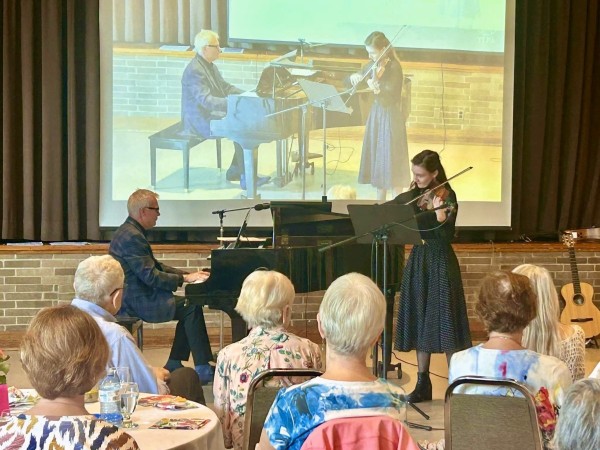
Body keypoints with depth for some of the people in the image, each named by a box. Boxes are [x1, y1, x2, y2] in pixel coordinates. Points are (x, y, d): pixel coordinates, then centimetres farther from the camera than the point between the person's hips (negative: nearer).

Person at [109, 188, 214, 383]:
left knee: (188, 307, 9)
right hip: (134, 301, -11)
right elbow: (151, 277, -24)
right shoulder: (132, 237, -20)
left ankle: (173, 365, 11)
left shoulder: (132, 232, 14)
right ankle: (203, 369, -13)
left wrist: (187, 274, 9)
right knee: (191, 308, -14)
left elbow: (154, 266, 19)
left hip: (137, 295, 11)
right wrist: (184, 278, -15)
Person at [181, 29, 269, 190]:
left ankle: (235, 170, 5)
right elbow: (206, 100, -29)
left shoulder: (209, 66, 12)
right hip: (201, 120, -10)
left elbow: (225, 87, 17)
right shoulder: (195, 70, -21)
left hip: (211, 114, 10)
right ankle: (247, 178, -15)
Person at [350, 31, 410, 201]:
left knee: (391, 159, -4)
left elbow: (391, 98, -24)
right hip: (376, 114, 7)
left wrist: (377, 88, -38)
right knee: (378, 158, 12)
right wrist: (354, 76, -12)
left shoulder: (394, 67, -17)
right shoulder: (373, 65, 5)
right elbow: (351, 83, 9)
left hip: (390, 116, -7)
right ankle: (380, 201, 21)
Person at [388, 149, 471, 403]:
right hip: (417, 261, 6)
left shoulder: (447, 197, -10)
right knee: (420, 321, 9)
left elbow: (446, 237, -19)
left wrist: (440, 218, -33)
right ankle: (423, 383, 17)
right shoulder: (411, 196, 8)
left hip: (440, 263, -6)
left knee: (445, 322, -6)